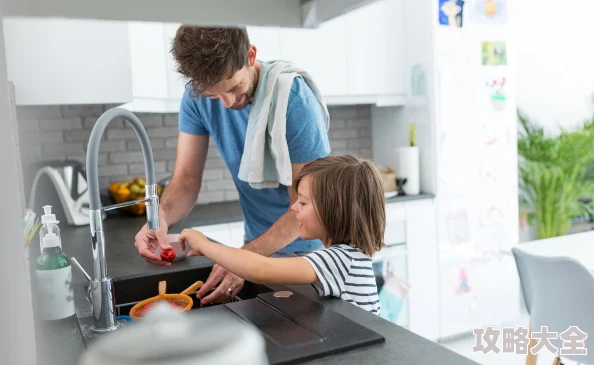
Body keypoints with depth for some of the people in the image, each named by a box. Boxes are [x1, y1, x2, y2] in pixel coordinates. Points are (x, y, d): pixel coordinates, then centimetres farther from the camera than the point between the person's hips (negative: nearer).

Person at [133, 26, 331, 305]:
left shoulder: (296, 102, -26)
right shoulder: (197, 97, -12)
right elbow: (186, 179, -10)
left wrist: (246, 257, -37)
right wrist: (161, 217, -32)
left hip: (306, 248, -4)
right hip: (258, 244, 4)